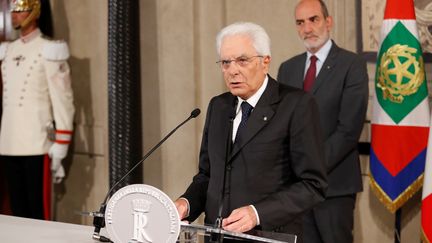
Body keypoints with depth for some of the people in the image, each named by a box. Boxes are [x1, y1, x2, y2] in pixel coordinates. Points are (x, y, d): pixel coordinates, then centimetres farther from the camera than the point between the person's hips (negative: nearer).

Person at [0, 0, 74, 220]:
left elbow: (63, 101, -7)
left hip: (37, 146, -6)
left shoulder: (49, 50, -5)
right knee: (18, 209, 10)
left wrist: (59, 149, -11)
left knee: (39, 210, -4)